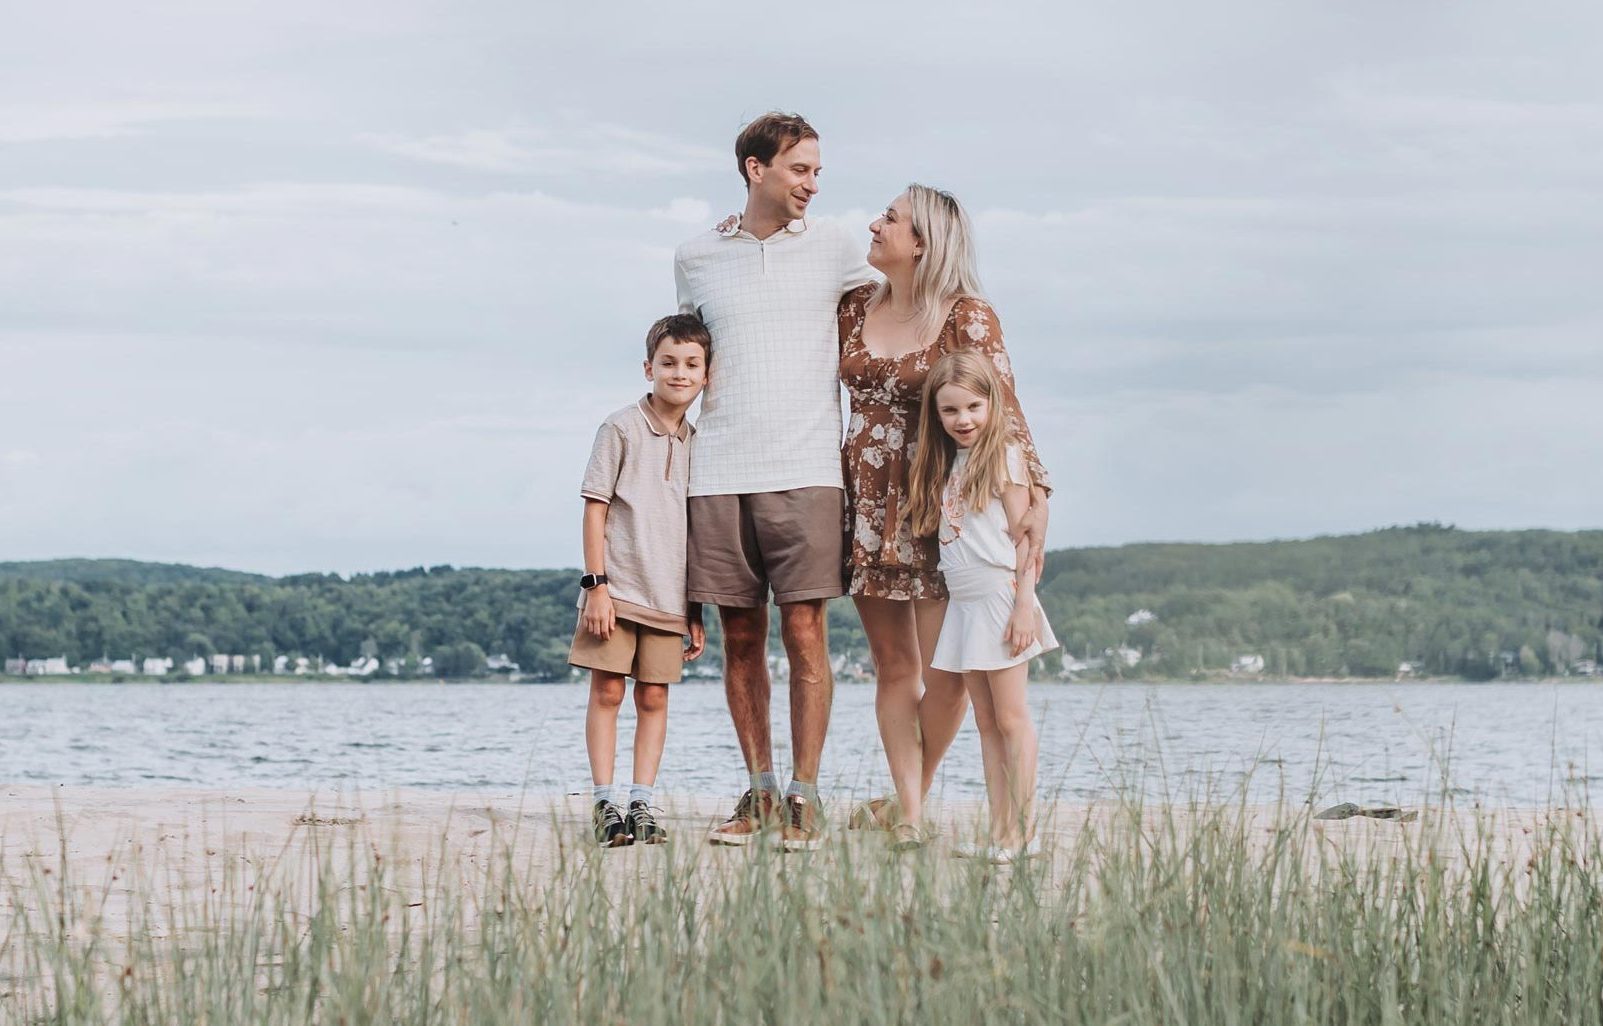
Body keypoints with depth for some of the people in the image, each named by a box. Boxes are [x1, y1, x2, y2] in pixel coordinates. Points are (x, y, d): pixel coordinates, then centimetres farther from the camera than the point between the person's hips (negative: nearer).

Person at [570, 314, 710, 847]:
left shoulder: (697, 443, 10)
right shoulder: (622, 428, -3)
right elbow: (595, 507, -4)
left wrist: (695, 611, 14)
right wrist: (596, 583, -11)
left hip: (669, 597, 4)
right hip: (617, 588, -4)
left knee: (654, 697, 3)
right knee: (606, 690, -3)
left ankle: (641, 804, 7)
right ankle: (606, 804, 2)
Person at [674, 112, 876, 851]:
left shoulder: (832, 248, 6)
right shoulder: (695, 258, 10)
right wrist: (675, 413, 13)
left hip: (805, 472, -2)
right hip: (718, 475, 2)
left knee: (804, 632, -6)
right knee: (740, 638, 5)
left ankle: (804, 796, -3)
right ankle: (758, 790, 14)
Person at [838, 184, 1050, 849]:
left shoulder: (967, 318, -7)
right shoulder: (855, 307, 8)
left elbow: (1003, 412, -12)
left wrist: (1036, 494, -23)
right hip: (866, 505, 4)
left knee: (945, 673, -6)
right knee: (893, 666, 5)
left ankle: (913, 797, 13)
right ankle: (907, 812, 7)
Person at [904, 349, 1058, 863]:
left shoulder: (1003, 454, -7)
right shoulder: (948, 461, 15)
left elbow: (1023, 534, -11)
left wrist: (1023, 604, -16)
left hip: (999, 599, -8)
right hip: (964, 604, 8)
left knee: (1010, 718, -5)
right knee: (985, 722, 7)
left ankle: (1022, 832, -3)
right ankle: (999, 834, 8)